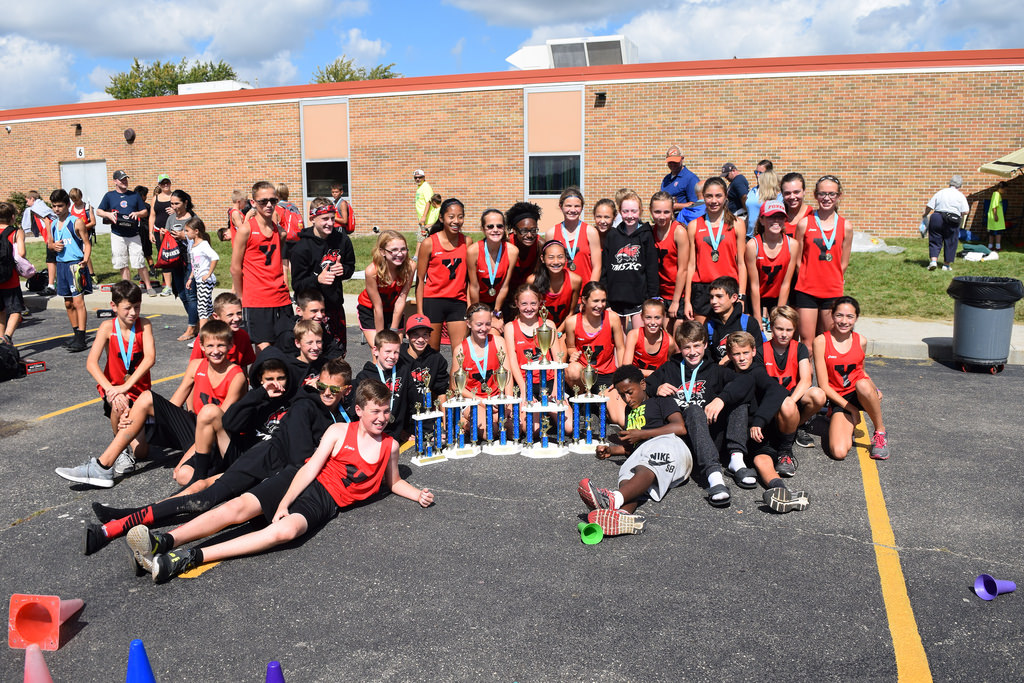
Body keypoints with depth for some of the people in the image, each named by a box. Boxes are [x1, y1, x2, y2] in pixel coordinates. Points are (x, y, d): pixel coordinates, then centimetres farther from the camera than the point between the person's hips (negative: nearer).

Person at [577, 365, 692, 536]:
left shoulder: (661, 401, 20)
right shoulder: (630, 411, 39)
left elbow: (680, 428, 1)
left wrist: (640, 434, 2)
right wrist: (611, 450, 14)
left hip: (669, 446, -4)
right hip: (640, 456, 4)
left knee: (646, 469, -40)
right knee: (628, 471, -34)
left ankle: (614, 499, -70)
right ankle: (624, 513, -68)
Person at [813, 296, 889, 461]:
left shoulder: (861, 341, 3)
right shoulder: (821, 341, -8)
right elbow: (824, 385, -9)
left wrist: (875, 390, 1)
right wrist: (850, 408, -13)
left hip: (861, 395, 2)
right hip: (838, 399, -2)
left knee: (862, 385, -38)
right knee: (838, 452, -24)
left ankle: (880, 431, -11)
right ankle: (849, 424, 13)